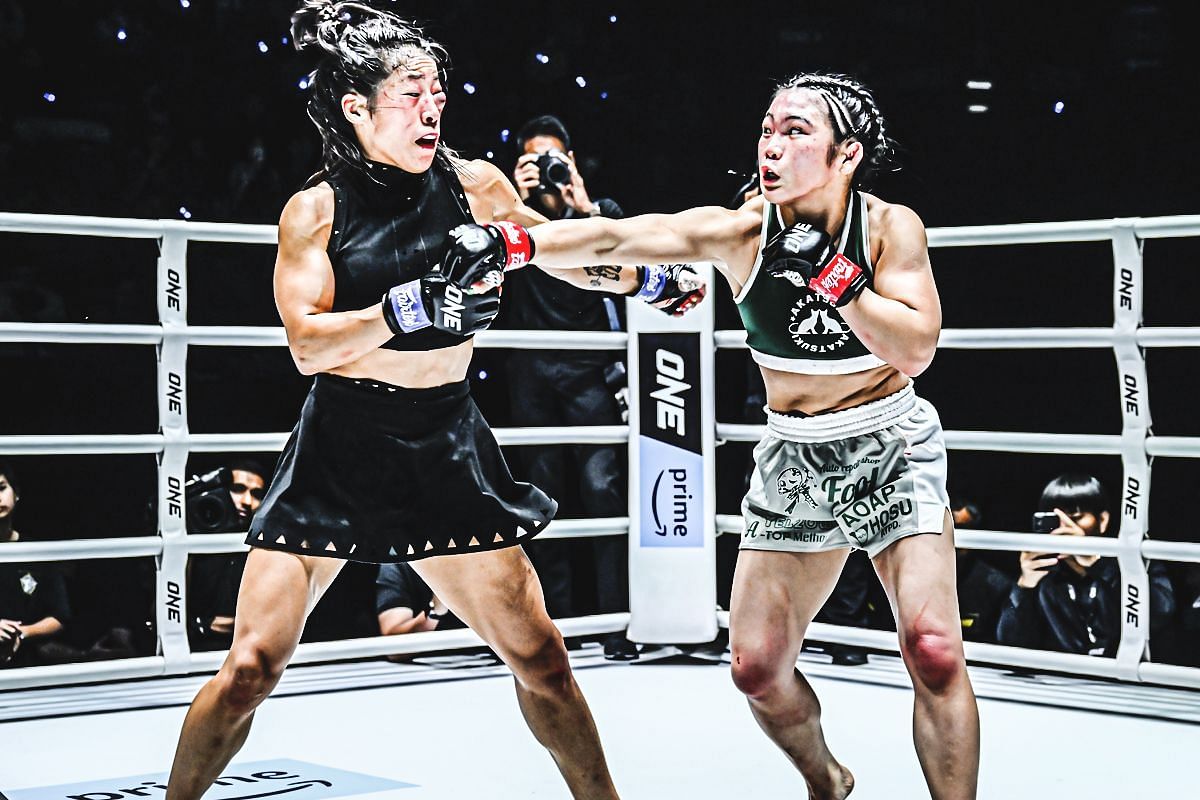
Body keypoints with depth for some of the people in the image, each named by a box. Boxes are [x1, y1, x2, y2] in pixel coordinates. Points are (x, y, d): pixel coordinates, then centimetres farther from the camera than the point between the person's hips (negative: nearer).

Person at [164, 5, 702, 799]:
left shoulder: (475, 187, 1)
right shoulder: (315, 211, -4)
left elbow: (577, 261, 15)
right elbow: (307, 342, -15)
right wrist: (410, 309, -29)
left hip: (449, 450, 2)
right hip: (339, 454, -2)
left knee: (539, 653, 3)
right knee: (252, 666, -5)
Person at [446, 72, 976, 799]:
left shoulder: (891, 227, -14)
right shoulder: (741, 233, -11)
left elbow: (915, 350, -24)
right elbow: (613, 240, -22)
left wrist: (828, 272, -31)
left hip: (892, 452, -2)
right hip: (794, 460, 3)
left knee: (934, 651, -18)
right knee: (758, 667, 3)